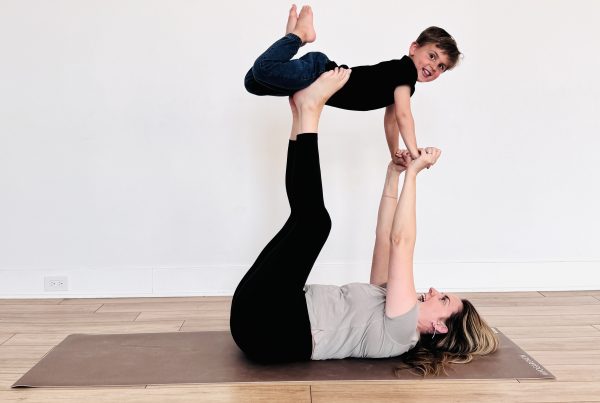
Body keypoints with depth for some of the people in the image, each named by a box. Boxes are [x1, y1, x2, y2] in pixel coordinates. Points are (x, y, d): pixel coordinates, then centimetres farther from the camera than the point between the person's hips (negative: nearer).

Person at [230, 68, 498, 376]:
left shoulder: (403, 328, -10)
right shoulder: (390, 307, 17)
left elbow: (400, 242, -17)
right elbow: (386, 239, 19)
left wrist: (412, 174, -12)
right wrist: (393, 175, 14)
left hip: (268, 327, -8)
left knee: (315, 219, -18)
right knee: (305, 215, 18)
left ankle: (309, 109, -4)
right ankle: (302, 114, 6)